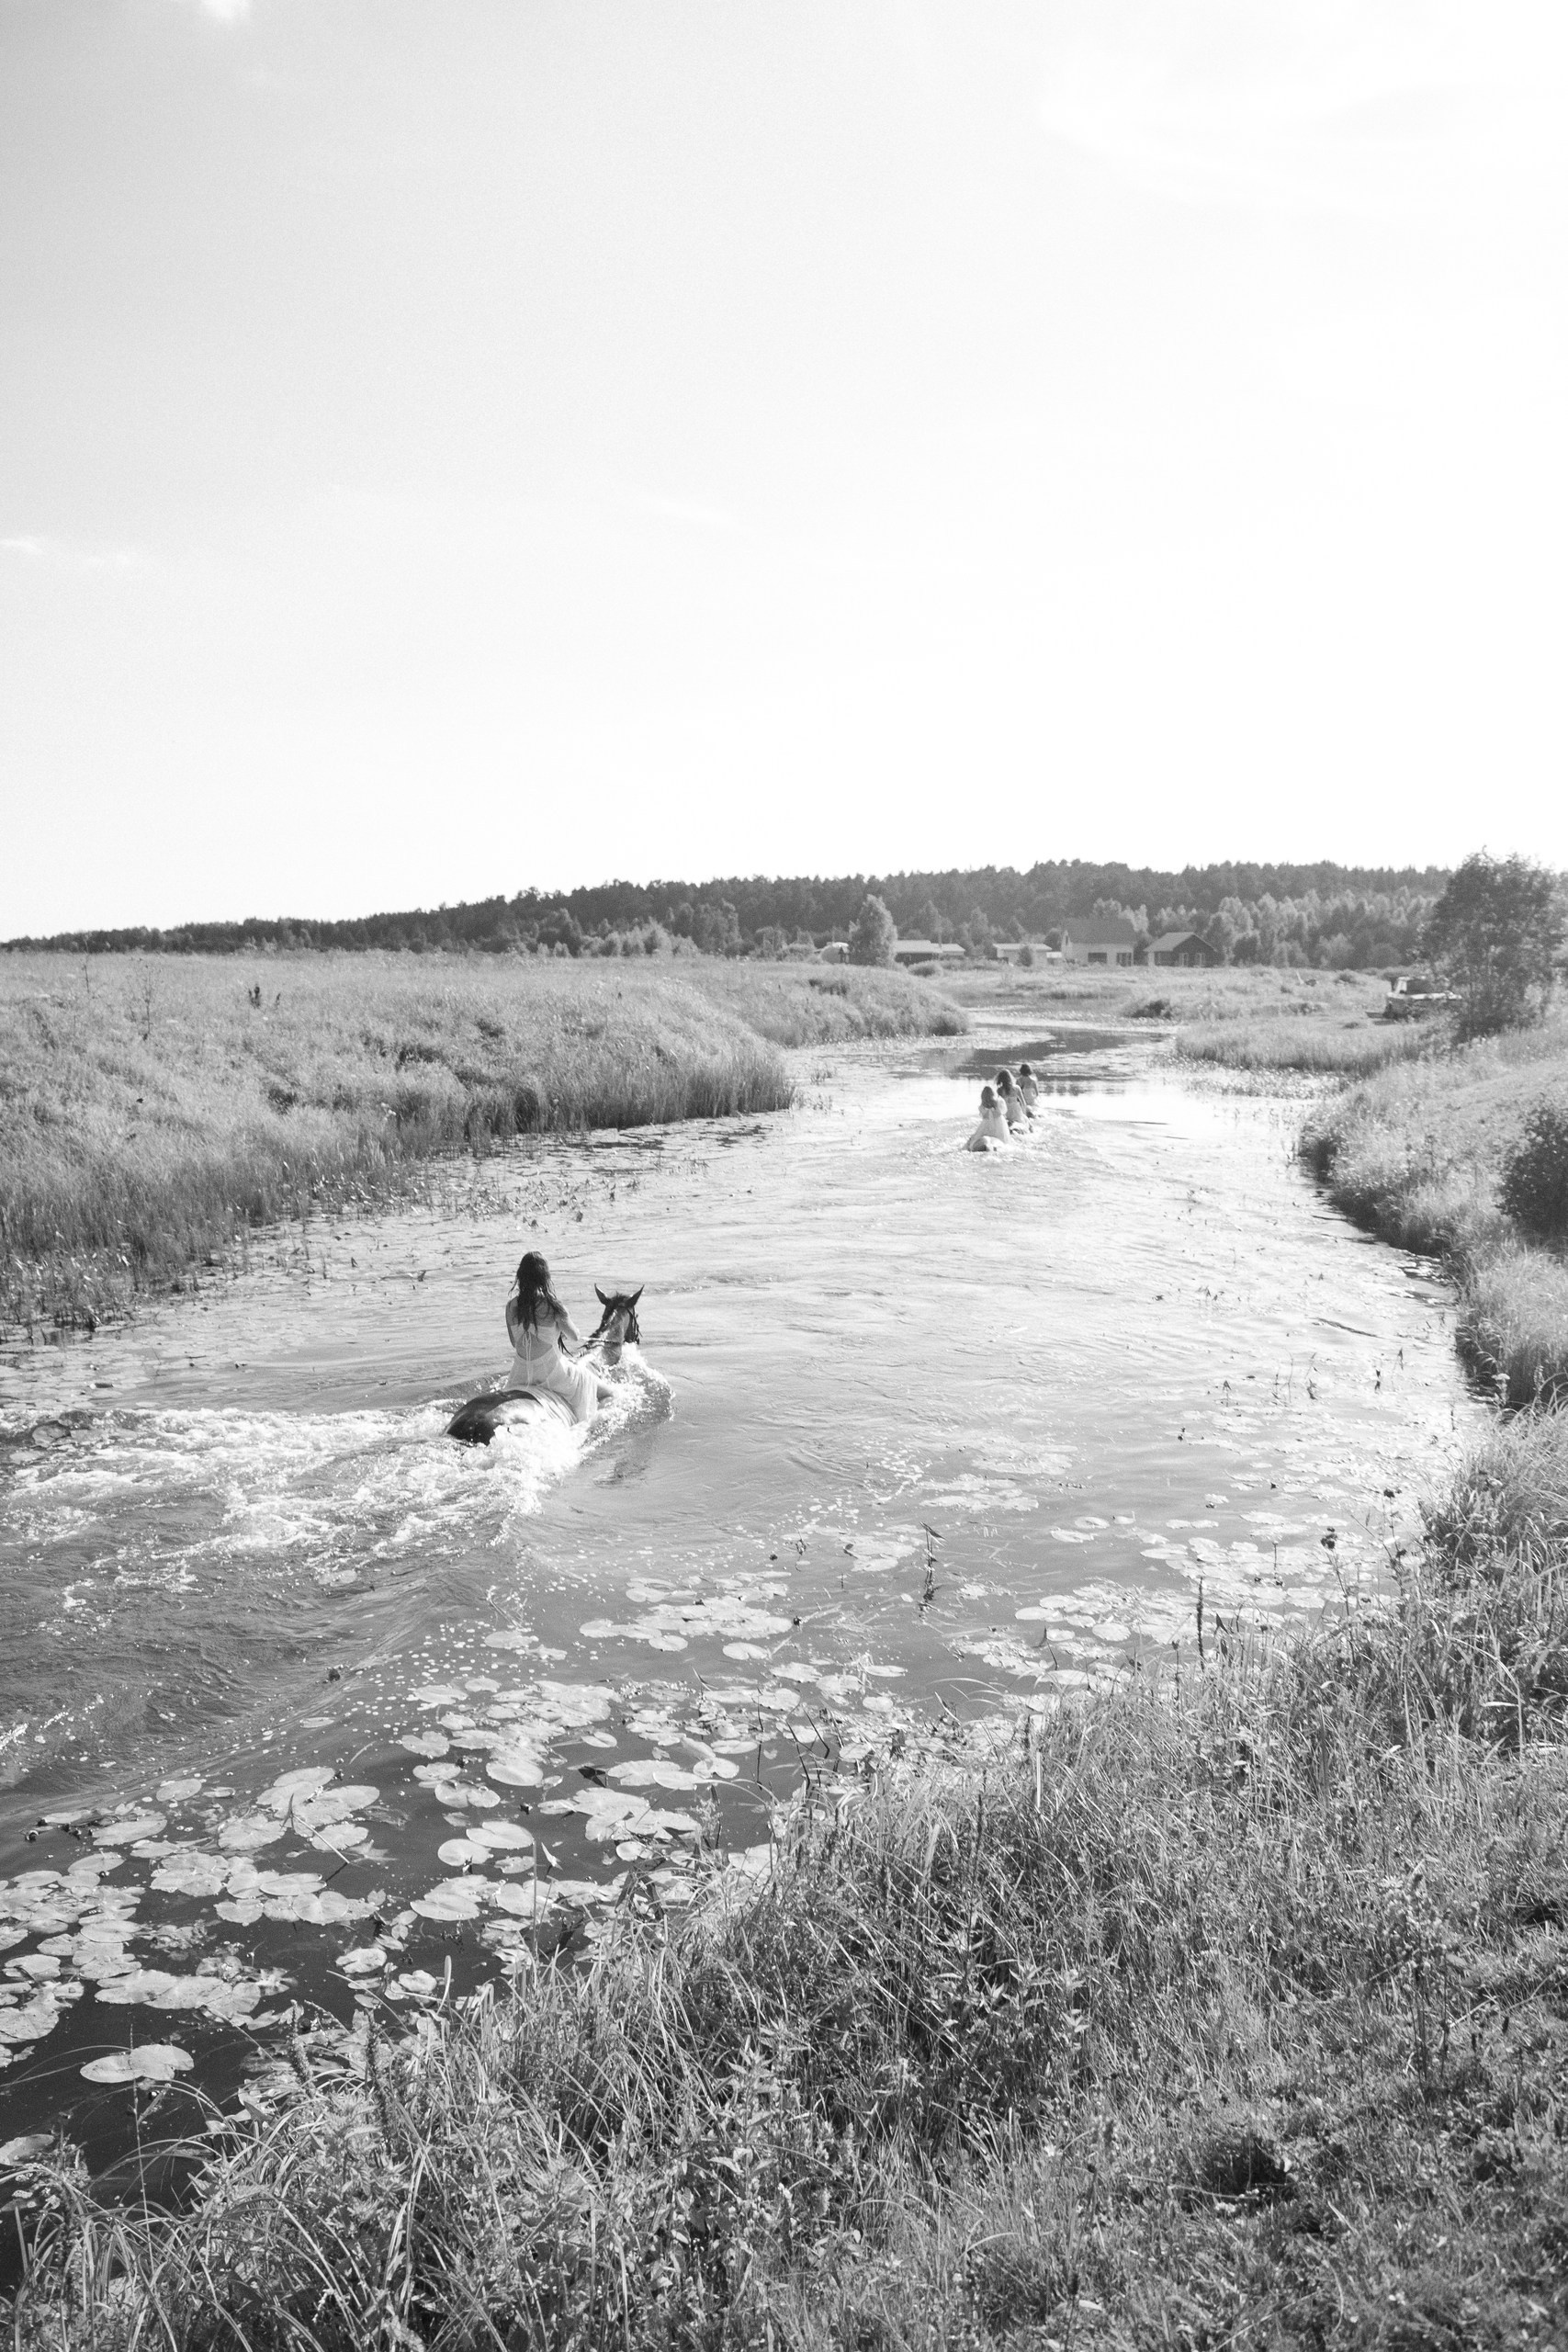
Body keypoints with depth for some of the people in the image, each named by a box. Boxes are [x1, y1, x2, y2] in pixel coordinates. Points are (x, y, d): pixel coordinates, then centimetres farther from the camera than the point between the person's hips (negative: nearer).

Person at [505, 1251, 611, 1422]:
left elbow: (514, 1342, 7)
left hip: (521, 1372, 4)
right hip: (550, 1370, -4)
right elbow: (574, 1340, -8)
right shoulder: (551, 1305, -16)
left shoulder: (511, 1305, -3)